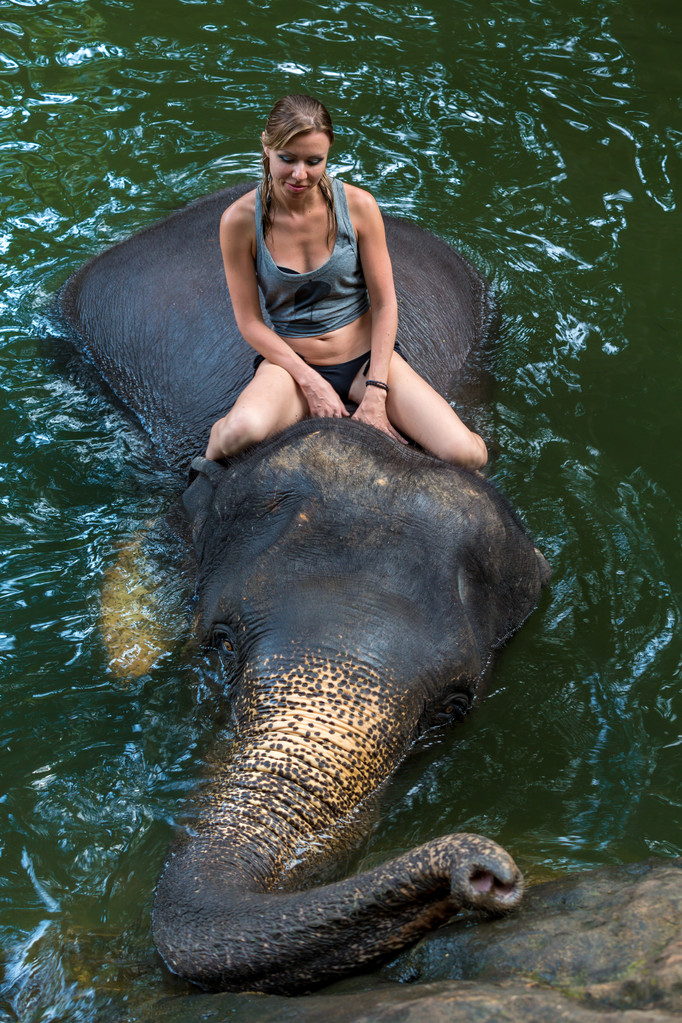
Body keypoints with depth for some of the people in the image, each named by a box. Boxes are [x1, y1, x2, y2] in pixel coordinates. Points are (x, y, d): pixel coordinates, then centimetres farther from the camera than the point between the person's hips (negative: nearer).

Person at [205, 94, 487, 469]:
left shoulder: (358, 206, -11)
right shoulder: (239, 221, -13)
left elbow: (385, 304, -5)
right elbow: (249, 321, -7)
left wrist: (374, 396, -13)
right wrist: (311, 384, -15)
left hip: (365, 354, 2)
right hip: (289, 360, -1)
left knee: (466, 454, -18)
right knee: (240, 433, -38)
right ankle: (217, 439, 0)